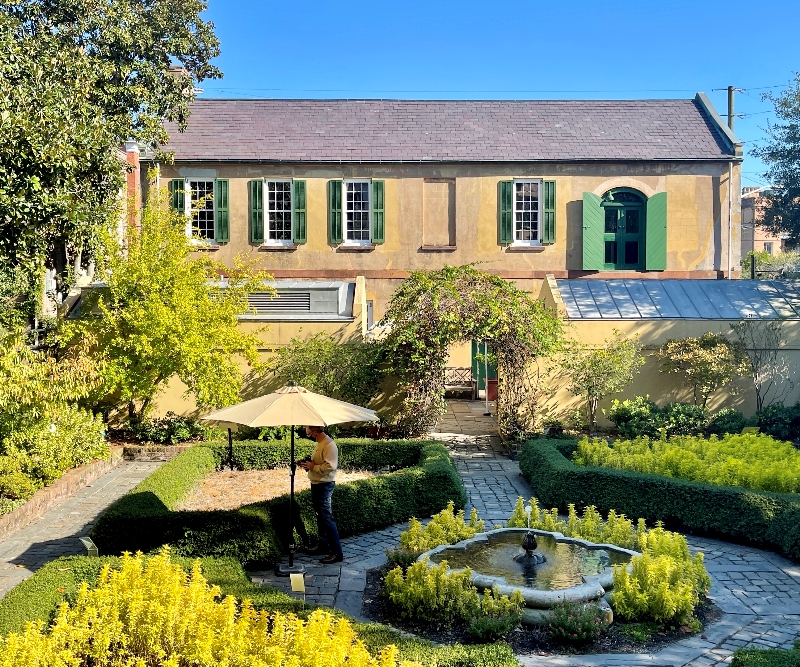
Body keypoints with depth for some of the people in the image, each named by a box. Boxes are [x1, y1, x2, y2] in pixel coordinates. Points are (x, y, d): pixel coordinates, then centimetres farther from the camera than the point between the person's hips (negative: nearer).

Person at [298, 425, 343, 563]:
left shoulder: (329, 445, -19)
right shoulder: (319, 443, 13)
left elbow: (330, 466, -27)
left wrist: (313, 466, -18)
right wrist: (308, 464, 7)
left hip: (324, 485, -10)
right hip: (316, 484, 11)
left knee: (326, 518, -10)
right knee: (320, 517, 18)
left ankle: (337, 553, -8)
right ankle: (324, 546, 29)